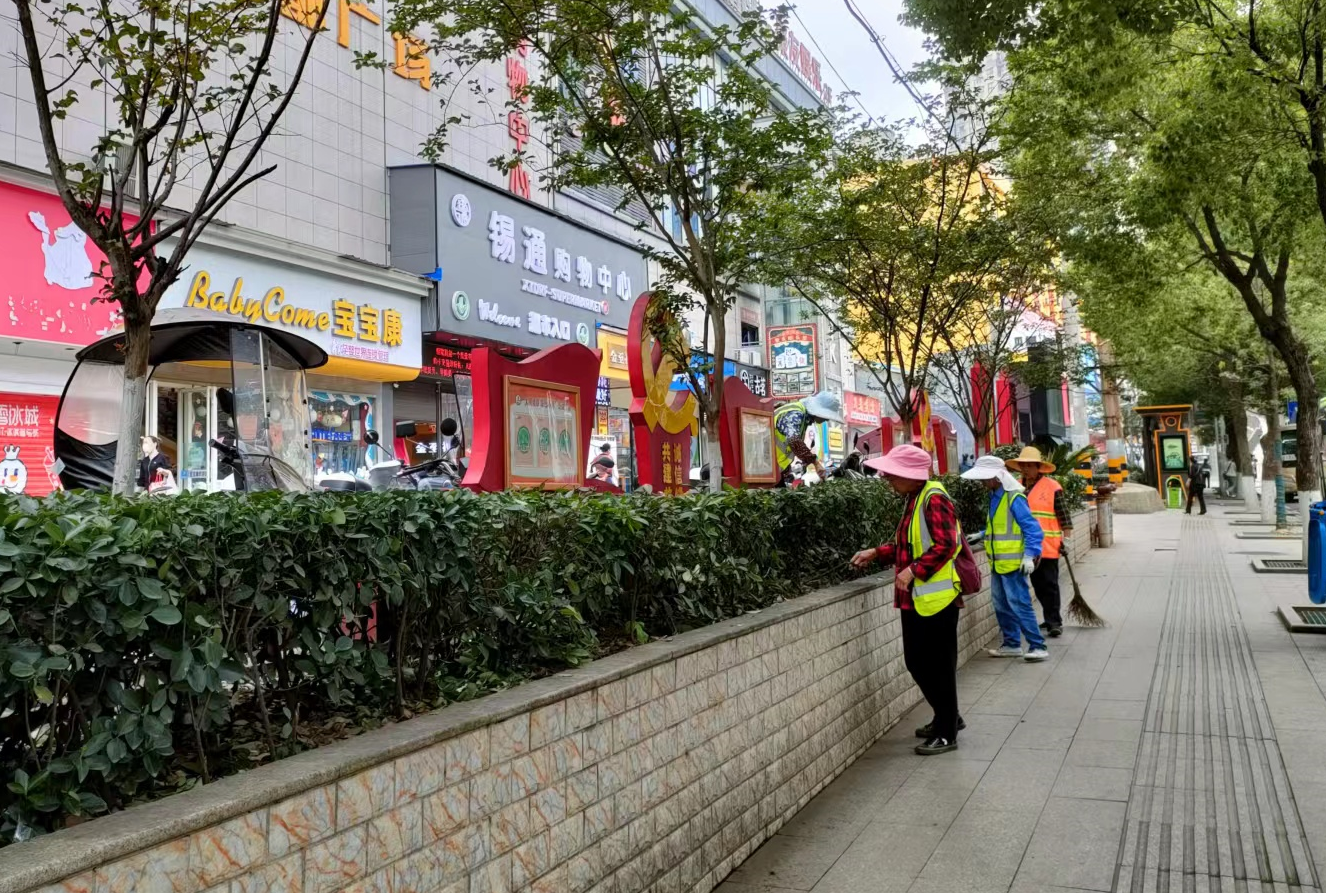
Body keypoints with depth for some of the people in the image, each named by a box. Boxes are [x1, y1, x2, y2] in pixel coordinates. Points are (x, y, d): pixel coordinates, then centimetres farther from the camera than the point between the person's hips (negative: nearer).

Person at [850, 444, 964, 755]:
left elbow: (945, 545, -23)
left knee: (938, 665, 1)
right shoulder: (912, 499, 12)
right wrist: (876, 553, 11)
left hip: (936, 598, -9)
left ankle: (947, 733, 14)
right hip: (915, 598, 9)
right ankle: (947, 717, 33)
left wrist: (913, 570, -23)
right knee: (916, 661, 16)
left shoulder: (934, 499, -16)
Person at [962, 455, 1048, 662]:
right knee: (1001, 605, 14)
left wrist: (1029, 555, -22)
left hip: (1013, 563, -9)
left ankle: (1038, 647, -1)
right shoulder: (995, 497, 9)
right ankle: (1012, 644, 24)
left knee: (1019, 604, -7)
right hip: (998, 563, 9)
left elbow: (1032, 529, -17)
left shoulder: (1014, 498, -17)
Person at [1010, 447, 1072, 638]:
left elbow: (1064, 515, -6)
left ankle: (1054, 621, 3)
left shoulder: (1052, 487, -7)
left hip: (1047, 546, -5)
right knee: (1038, 585, 14)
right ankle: (1050, 618, 26)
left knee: (1049, 585, -2)